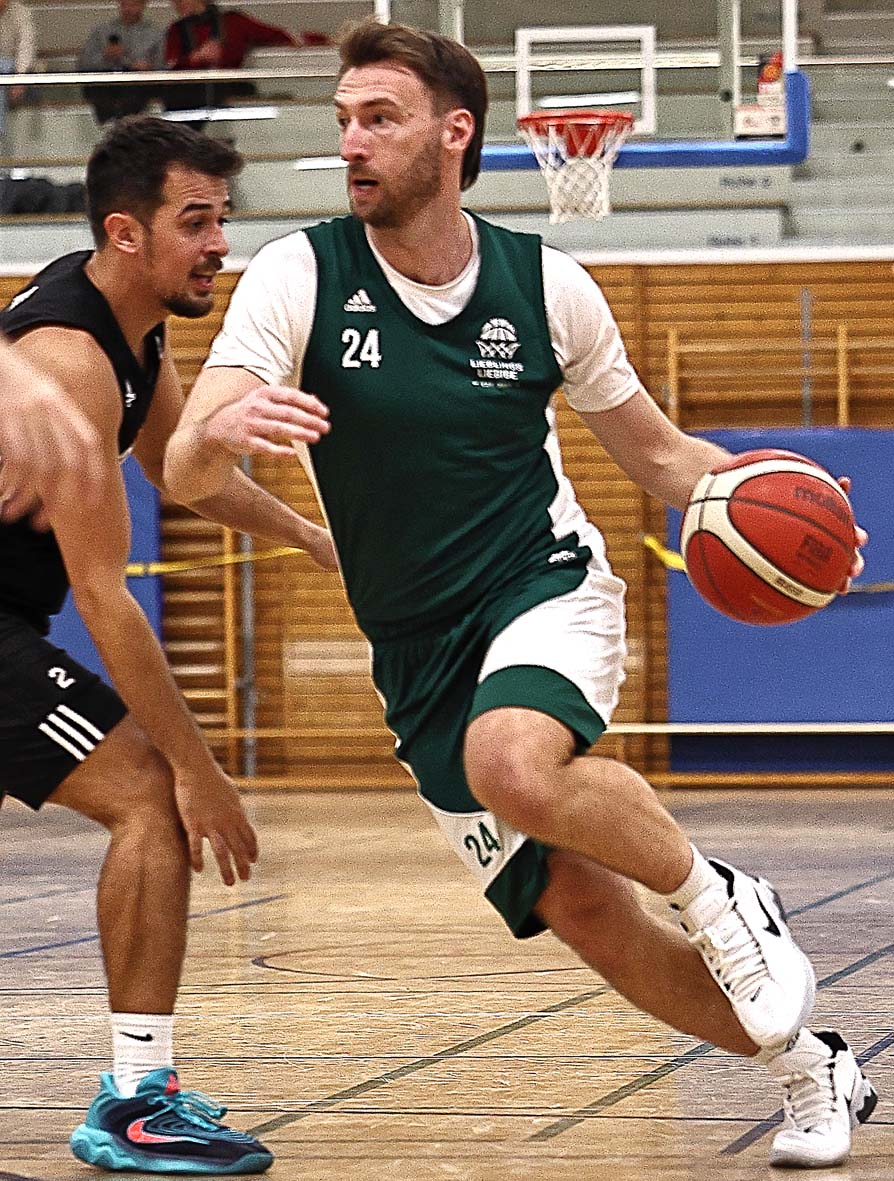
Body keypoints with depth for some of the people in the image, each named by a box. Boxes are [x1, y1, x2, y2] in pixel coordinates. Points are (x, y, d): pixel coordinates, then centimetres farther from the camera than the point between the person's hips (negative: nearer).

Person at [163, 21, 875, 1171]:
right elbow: (183, 471, -18)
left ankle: (721, 903, -10)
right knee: (580, 914, 2)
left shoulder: (545, 286, -5)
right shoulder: (299, 278, -9)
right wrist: (220, 432, -43)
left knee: (514, 761, -36)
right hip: (419, 661, 2)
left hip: (547, 593, -2)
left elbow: (656, 450, 8)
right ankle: (810, 1069, 22)